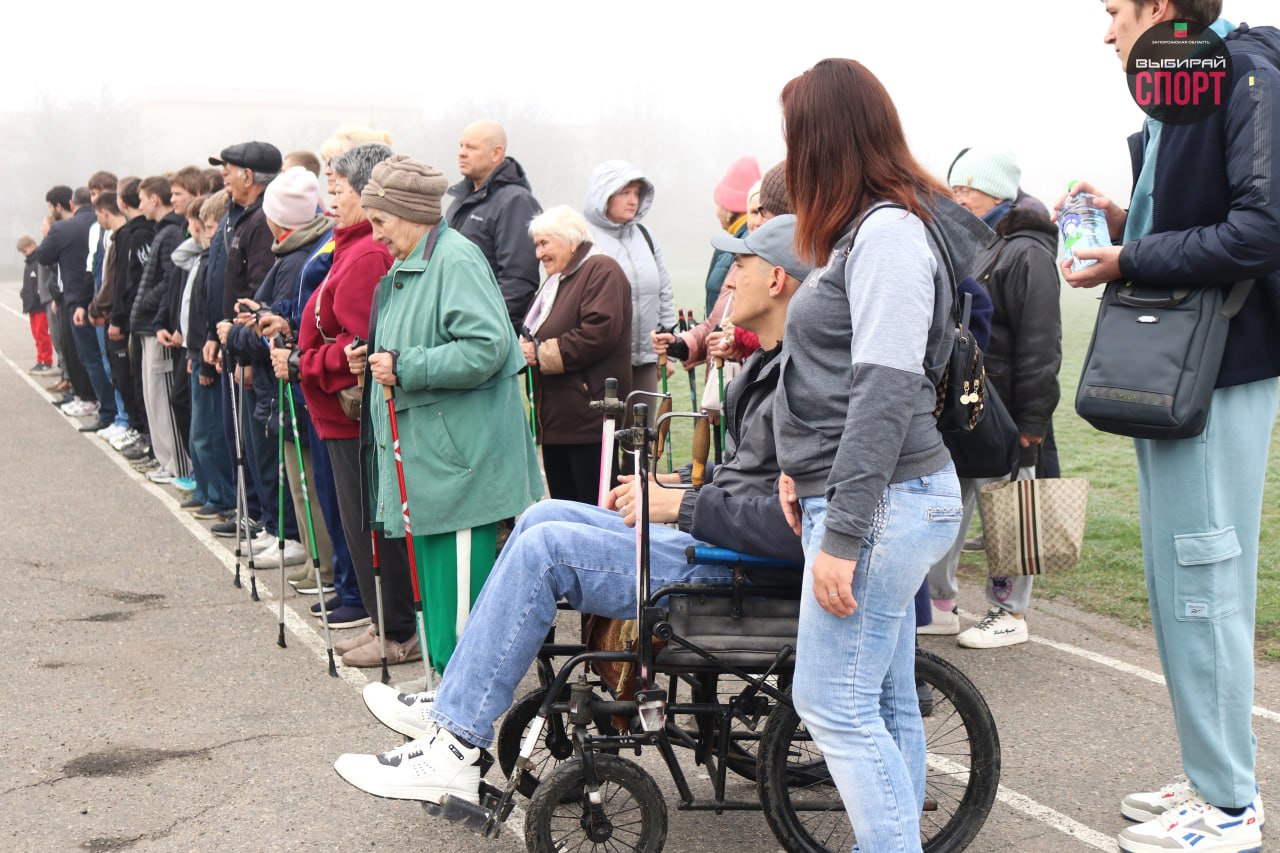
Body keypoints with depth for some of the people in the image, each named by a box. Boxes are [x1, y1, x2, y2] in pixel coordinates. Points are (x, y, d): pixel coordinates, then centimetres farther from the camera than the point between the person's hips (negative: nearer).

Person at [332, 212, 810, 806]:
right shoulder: (770, 365, 14)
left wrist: (684, 505, -21)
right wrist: (678, 486, 9)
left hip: (731, 568, -11)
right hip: (705, 538, 11)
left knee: (546, 546, -16)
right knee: (545, 516, 10)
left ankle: (453, 752, -10)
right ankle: (451, 704, 13)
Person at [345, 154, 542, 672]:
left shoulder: (457, 260, -14)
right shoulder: (405, 267, 18)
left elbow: (486, 348, -25)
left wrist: (404, 368, -21)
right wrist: (373, 359, 10)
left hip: (459, 454, -10)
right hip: (424, 454, 10)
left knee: (459, 572, -6)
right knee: (432, 568, 15)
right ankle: (444, 672, 24)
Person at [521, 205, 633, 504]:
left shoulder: (601, 270, -8)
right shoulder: (556, 280, 23)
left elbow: (600, 332, -21)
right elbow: (538, 337, 29)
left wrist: (541, 352, -15)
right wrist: (525, 348, 4)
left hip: (589, 420, -10)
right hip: (556, 421, 10)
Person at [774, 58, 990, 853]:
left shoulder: (888, 230, -14)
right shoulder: (874, 227, 16)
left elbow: (886, 391, -20)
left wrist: (841, 536, -21)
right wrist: (802, 469, 12)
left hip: (881, 501, -10)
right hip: (878, 498, 10)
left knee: (833, 703, -7)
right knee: (886, 704, 12)